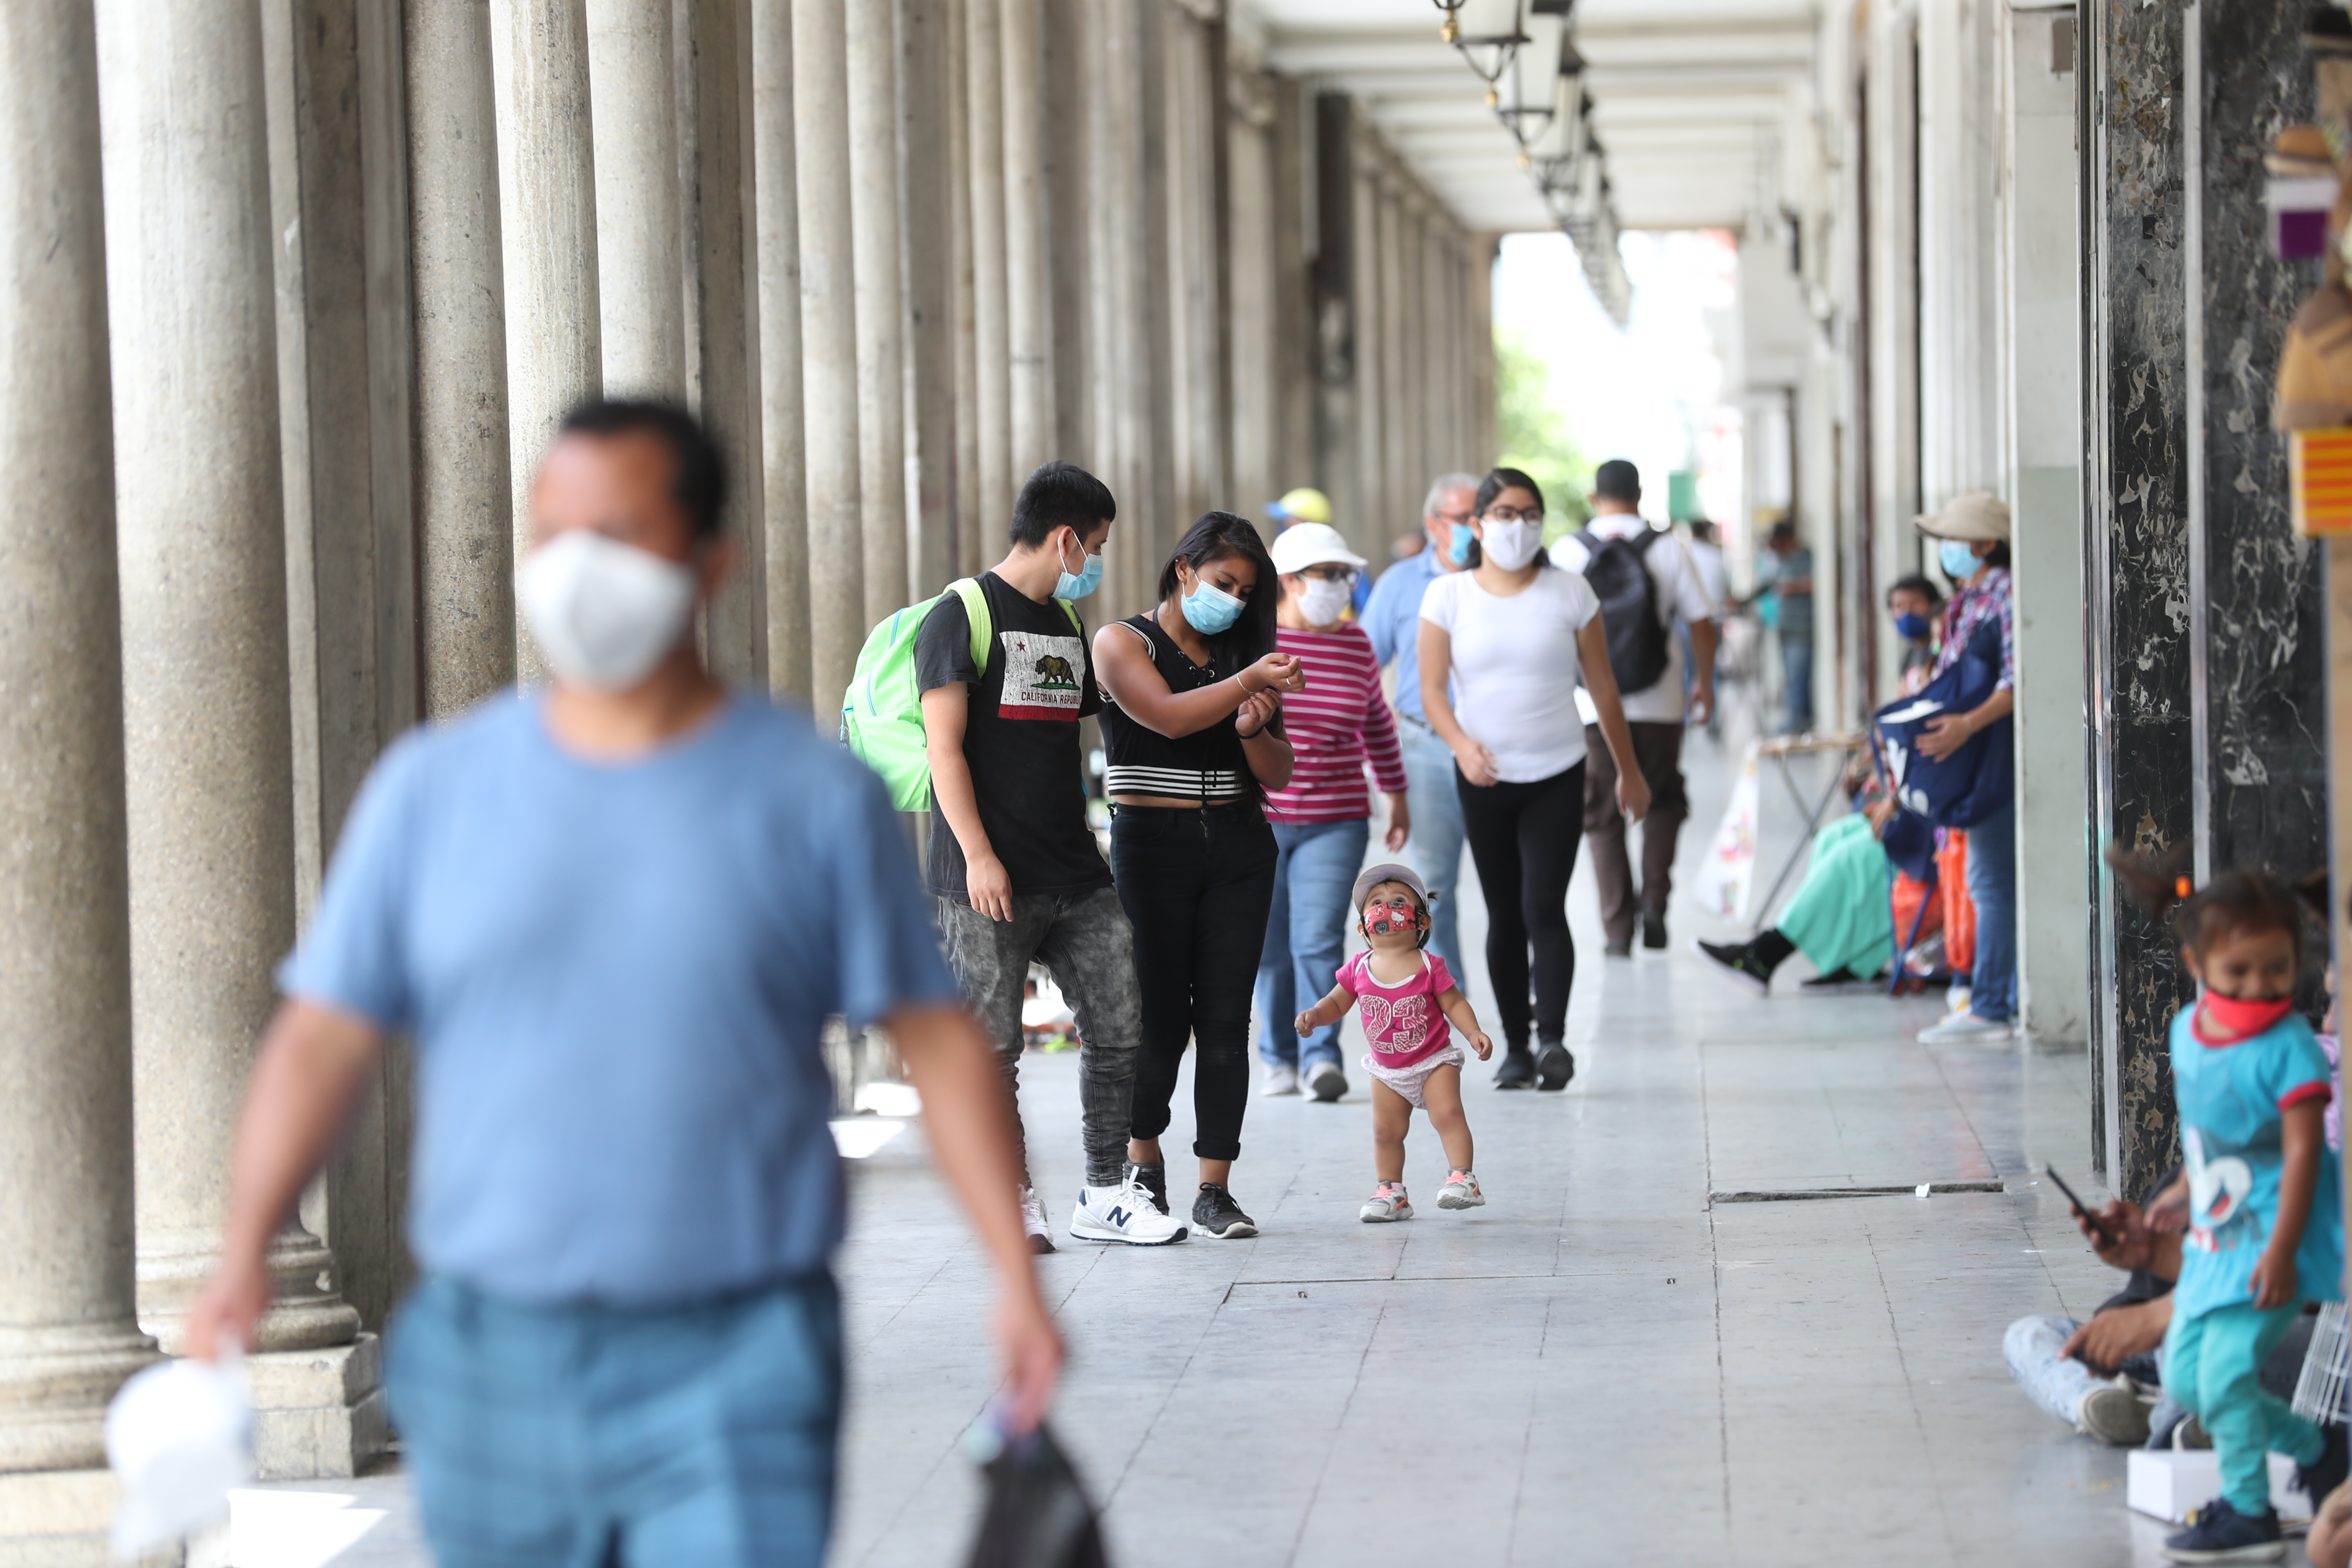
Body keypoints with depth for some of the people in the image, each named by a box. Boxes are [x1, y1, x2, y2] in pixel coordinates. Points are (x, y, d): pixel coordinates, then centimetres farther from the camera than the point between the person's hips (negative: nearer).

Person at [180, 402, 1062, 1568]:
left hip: (734, 1381, -2)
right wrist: (244, 1256, -9)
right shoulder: (434, 789, 4)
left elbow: (935, 1039, 3)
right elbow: (323, 1038, 3)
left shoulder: (813, 796, 0)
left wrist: (1015, 1274, -5)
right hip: (491, 1367, 3)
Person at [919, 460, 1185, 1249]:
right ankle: (1016, 1201, 9)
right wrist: (978, 855, -17)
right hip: (990, 882, -7)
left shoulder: (1066, 624, 18)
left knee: (1119, 1027, 3)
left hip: (1076, 877, 7)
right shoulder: (961, 616, -6)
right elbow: (944, 747, -10)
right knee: (993, 1046, -1)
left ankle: (1105, 1195, 12)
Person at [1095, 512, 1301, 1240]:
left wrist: (1253, 729, -9)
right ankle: (1144, 1159, 23)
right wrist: (1248, 683, -30)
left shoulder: (1240, 655, 13)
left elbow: (1278, 774, 12)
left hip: (1237, 850, 4)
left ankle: (1215, 1189, 0)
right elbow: (1167, 716, -19)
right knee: (1159, 1014, -1)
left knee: (1225, 1017, -2)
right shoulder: (1122, 642, 0)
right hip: (1151, 845, -4)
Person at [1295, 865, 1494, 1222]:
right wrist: (1314, 1016, -14)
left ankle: (1461, 1176, -13)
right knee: (1386, 1131, 6)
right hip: (1387, 1070, 3)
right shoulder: (1359, 969, -6)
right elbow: (1337, 1003, 5)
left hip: (1433, 1060, -3)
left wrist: (1474, 1033, -23)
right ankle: (1390, 1192, 17)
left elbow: (1454, 1004, -10)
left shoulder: (1429, 967, -14)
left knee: (1447, 1114, -18)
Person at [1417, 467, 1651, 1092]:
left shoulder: (1570, 593, 1)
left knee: (1544, 907, -14)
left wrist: (1629, 771, 12)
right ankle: (1514, 1045, 13)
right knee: (1504, 915, 6)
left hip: (1557, 776, -1)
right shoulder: (1448, 597, 1)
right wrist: (1462, 744, -22)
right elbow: (1432, 689, -3)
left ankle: (1553, 1037, -20)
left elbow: (1602, 686, 7)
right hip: (1484, 778, 1)